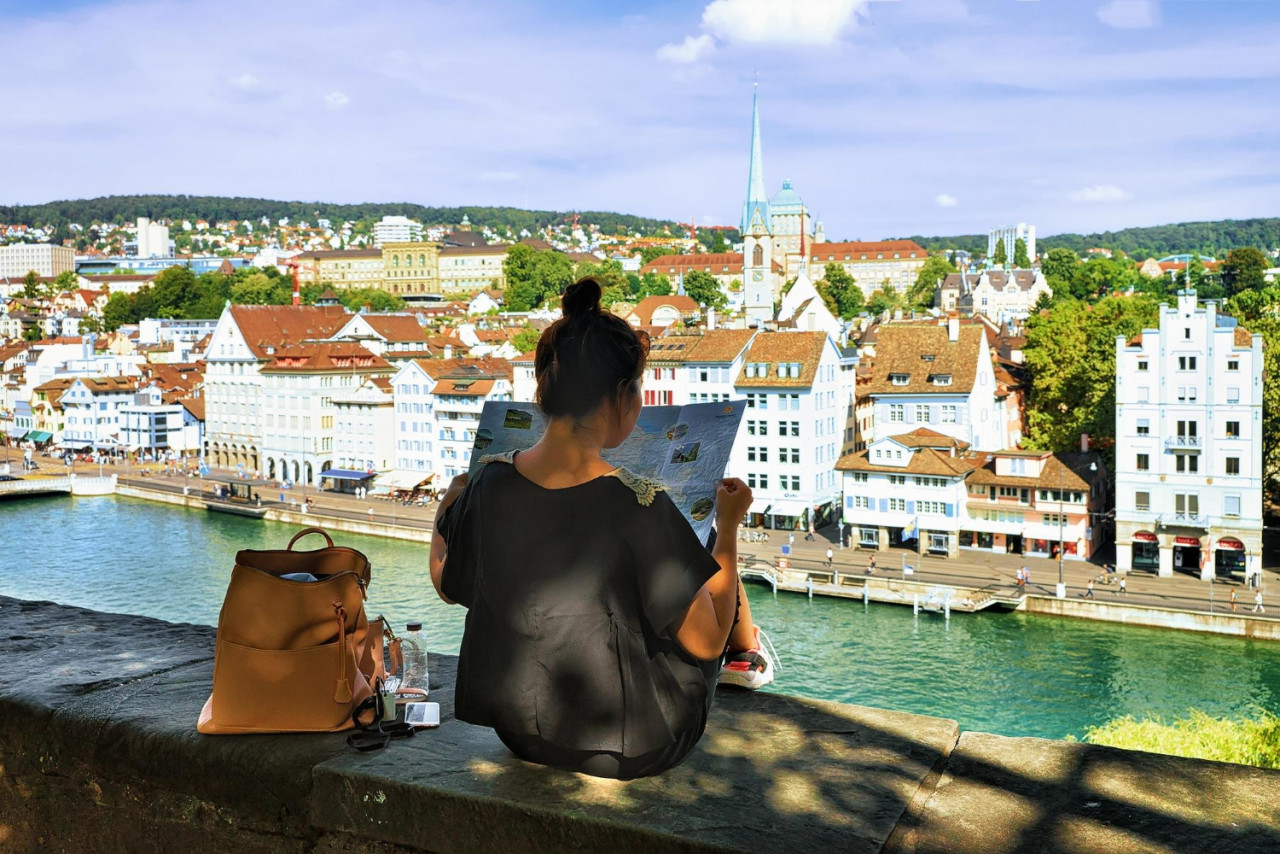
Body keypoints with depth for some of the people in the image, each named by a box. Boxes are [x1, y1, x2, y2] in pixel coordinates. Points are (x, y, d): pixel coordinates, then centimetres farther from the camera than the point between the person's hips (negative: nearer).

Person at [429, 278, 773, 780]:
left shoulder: (489, 483, -14)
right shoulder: (640, 507, -28)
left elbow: (447, 585, 6)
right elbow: (706, 643, -16)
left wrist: (448, 507, 24)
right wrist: (729, 526, -6)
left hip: (520, 732, 5)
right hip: (633, 749, -4)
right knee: (714, 561, 19)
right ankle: (748, 658, 49)